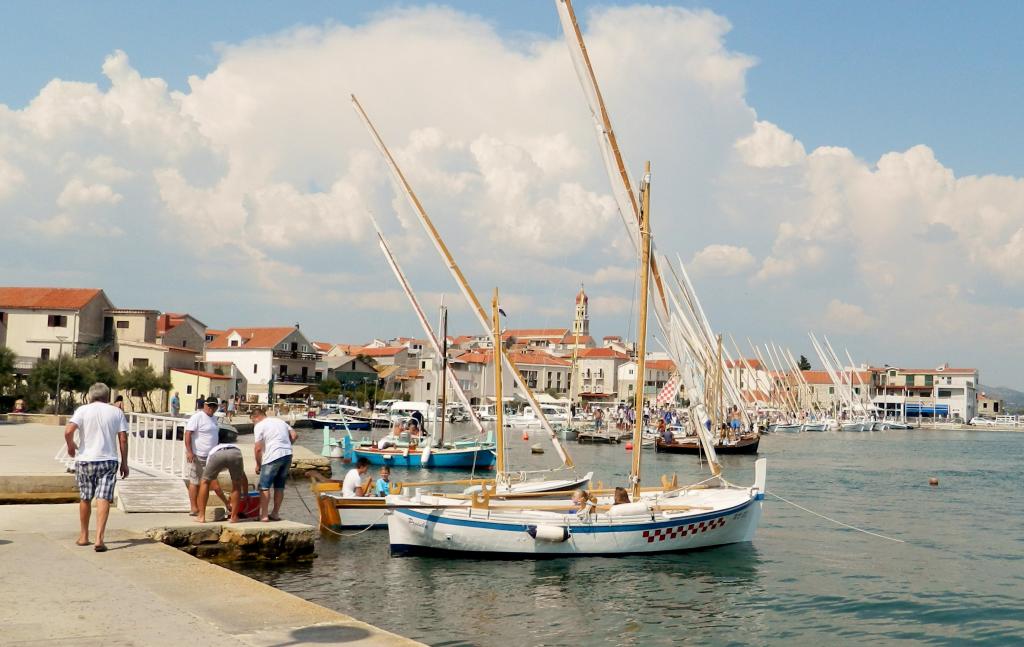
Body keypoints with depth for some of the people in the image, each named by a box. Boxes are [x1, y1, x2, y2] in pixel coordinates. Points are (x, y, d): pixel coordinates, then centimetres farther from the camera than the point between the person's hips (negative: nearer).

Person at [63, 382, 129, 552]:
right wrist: (124, 463, 7)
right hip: (108, 461, 0)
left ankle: (83, 536, 27)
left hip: (85, 460, 0)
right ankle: (99, 538, -17)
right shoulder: (116, 412, 3)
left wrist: (71, 446, 5)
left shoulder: (83, 410, -1)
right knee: (103, 499, -5)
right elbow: (123, 439, 0)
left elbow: (68, 431, -15)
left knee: (85, 499, 15)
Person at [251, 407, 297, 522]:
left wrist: (258, 464, 5)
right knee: (279, 486, 16)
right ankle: (275, 513, 21)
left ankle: (264, 515, 1)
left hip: (273, 456, -7)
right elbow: (294, 435, 14)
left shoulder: (259, 426, -2)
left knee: (264, 487, 3)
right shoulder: (279, 421, 18)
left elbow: (258, 448, -6)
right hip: (287, 455, 7)